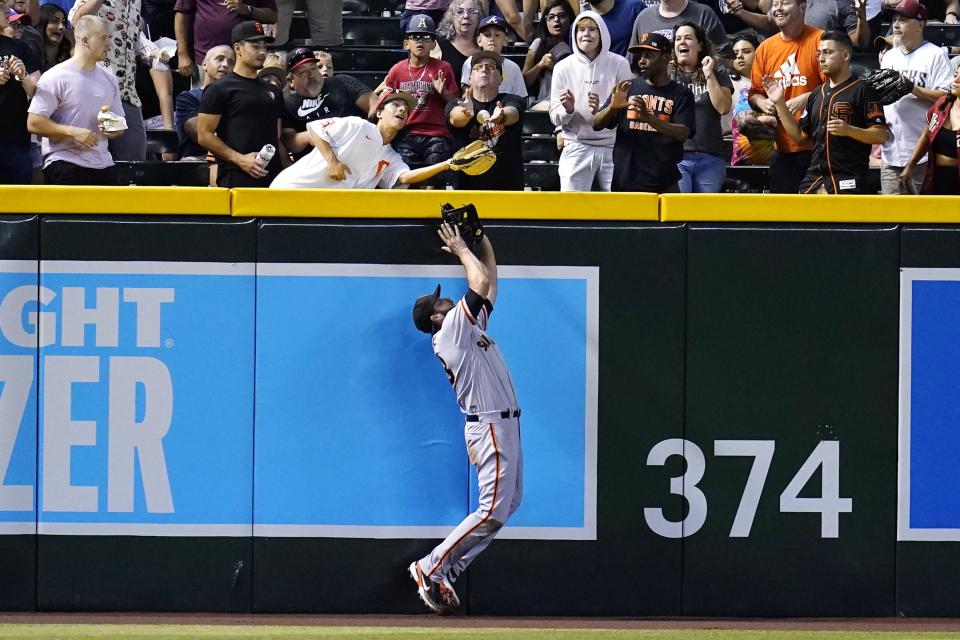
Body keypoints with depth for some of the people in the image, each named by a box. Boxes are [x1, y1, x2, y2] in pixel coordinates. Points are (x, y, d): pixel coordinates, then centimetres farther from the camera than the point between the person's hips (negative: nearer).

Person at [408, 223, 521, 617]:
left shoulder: (471, 326, 18)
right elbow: (481, 283, -15)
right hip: (491, 426, -10)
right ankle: (430, 569, -7)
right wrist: (461, 250, -2)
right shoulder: (450, 331, -8)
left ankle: (445, 572, 10)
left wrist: (482, 241, 18)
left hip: (505, 426, 10)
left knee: (510, 501, 10)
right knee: (493, 510, -12)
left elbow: (490, 281, 24)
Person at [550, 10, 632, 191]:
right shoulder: (563, 67, 4)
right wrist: (568, 110, -17)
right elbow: (555, 117, 5)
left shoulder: (619, 64, 0)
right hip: (577, 147, 1)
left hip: (613, 148, -1)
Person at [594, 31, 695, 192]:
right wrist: (612, 106, -16)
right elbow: (597, 124, 7)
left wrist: (648, 117, -26)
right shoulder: (628, 88, 10)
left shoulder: (681, 94, 3)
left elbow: (682, 134, -11)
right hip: (624, 183, 2)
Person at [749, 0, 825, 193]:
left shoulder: (819, 40, -6)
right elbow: (755, 92, 17)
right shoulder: (765, 48, 11)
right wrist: (762, 102, -5)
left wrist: (806, 99, -23)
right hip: (783, 147, 5)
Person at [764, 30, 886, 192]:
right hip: (815, 179, 8)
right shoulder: (818, 94, 19)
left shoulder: (861, 90, -4)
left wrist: (848, 130, -24)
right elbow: (800, 134, 18)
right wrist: (779, 103, 11)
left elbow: (881, 135, -9)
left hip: (847, 181, -8)